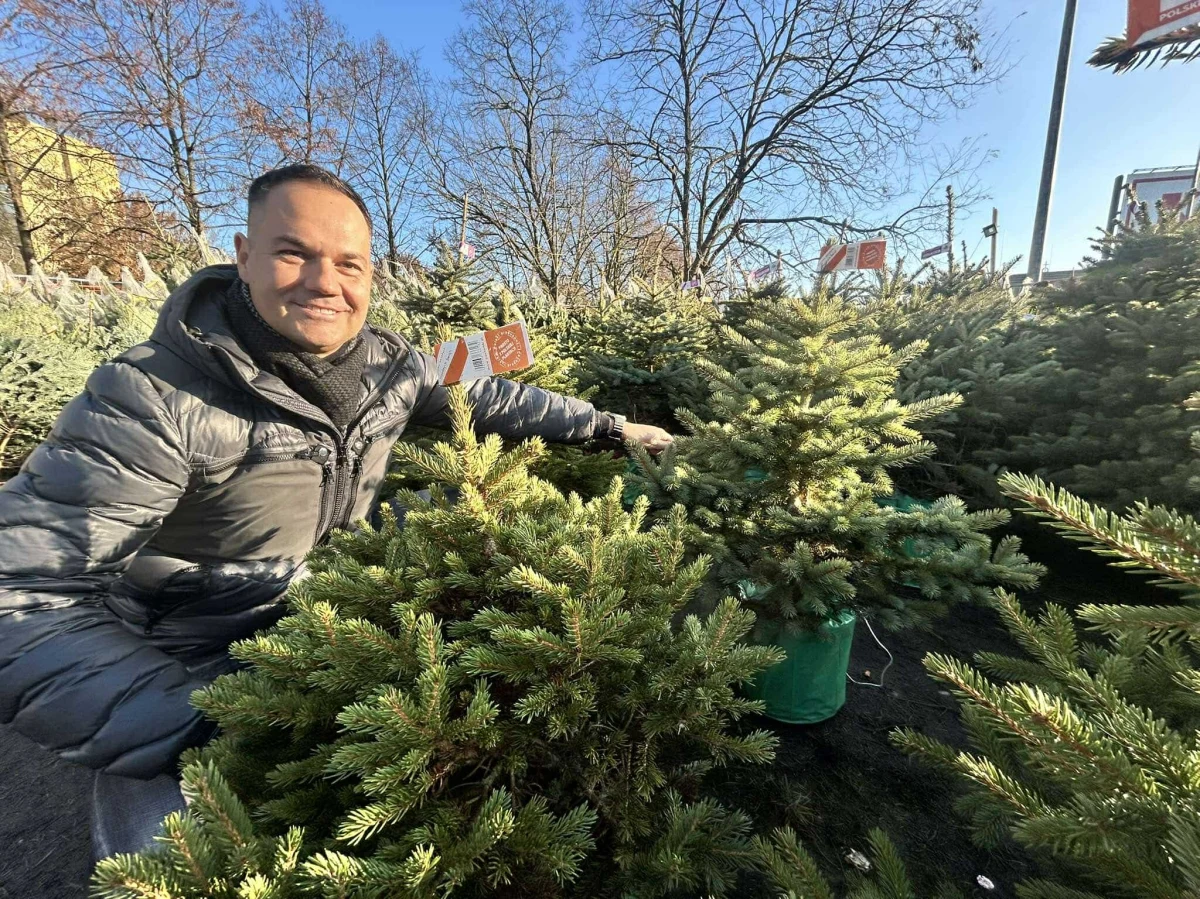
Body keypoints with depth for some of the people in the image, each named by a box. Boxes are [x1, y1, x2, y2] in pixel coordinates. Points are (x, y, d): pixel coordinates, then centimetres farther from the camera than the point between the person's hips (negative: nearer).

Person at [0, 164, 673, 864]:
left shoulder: (388, 363, -9)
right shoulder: (153, 399, -26)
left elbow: (488, 396, 4)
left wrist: (607, 426, 6)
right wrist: (198, 730, -33)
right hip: (194, 677, -4)